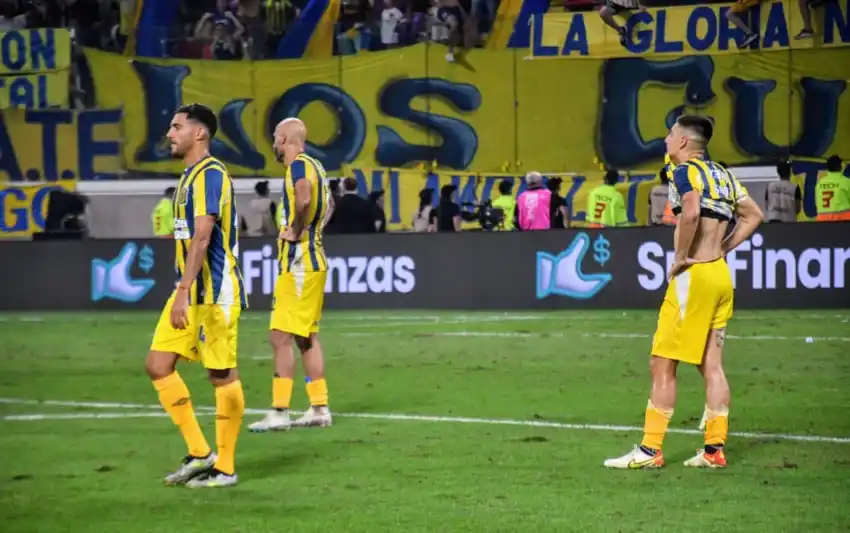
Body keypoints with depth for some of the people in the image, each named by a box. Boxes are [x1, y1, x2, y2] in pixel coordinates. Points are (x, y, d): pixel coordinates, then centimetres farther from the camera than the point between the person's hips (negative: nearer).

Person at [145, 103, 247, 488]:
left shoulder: (210, 174, -14)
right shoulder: (190, 175, 17)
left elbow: (202, 238, -22)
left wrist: (184, 292, -28)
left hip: (215, 294, -10)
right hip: (191, 293, 10)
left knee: (222, 375, -2)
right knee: (158, 366, 5)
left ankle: (225, 468, 5)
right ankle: (199, 453, 10)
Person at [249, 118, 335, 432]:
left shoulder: (298, 165, -13)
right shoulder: (314, 166, 15)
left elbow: (303, 198, -34)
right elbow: (328, 204, 33)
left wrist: (296, 232, -21)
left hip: (299, 264, -10)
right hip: (313, 261, 10)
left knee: (281, 336, -9)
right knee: (306, 337, 14)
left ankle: (279, 412, -10)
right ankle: (320, 409, 16)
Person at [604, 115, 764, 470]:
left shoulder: (685, 171, -9)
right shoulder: (722, 174, 15)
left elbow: (691, 213, -28)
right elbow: (753, 215, 20)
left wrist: (681, 257, -17)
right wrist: (722, 249, 16)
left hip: (694, 276, -8)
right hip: (721, 275, 8)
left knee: (662, 364, -3)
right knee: (711, 367, 9)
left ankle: (650, 451, -2)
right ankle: (715, 450, 8)